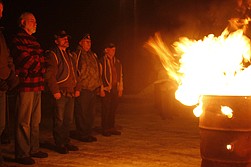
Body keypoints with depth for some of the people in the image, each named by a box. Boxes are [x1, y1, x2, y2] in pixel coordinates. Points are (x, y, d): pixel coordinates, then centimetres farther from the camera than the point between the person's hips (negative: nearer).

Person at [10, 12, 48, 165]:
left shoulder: (33, 40, 22)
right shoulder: (18, 39, -7)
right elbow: (26, 60, -15)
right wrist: (38, 61, 0)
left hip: (36, 85, 9)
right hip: (26, 84, -9)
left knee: (35, 121, 15)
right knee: (24, 122, -5)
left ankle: (34, 149, 25)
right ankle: (22, 154, 1)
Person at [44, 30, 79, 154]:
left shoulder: (69, 55, 19)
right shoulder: (52, 54, -7)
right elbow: (49, 75, -14)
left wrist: (75, 88, 15)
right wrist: (55, 91, -18)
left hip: (70, 92, 8)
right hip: (60, 93, -8)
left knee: (68, 119, 13)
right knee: (59, 120, -2)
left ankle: (66, 142, 22)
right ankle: (59, 144, 7)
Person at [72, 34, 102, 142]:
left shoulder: (93, 55, 18)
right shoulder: (77, 55, -5)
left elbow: (97, 71, 23)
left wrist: (98, 85, 17)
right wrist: (77, 88, -16)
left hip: (93, 89, 7)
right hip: (83, 89, -7)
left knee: (91, 112, 11)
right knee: (82, 112, -3)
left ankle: (88, 133, 20)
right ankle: (81, 134, 5)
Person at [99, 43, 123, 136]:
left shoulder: (117, 62, 14)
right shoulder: (102, 61, -5)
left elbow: (120, 75, 18)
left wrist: (120, 88, 14)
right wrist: (101, 89, -12)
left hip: (115, 89, 6)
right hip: (106, 89, -6)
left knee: (113, 109, 9)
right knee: (106, 110, -1)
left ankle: (111, 128, 19)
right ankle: (105, 129, 8)